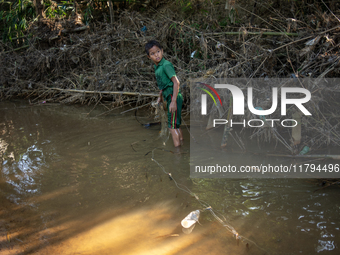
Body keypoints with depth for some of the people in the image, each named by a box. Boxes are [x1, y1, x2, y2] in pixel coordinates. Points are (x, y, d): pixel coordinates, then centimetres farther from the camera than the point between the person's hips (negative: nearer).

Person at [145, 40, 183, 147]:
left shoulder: (166, 65, -15)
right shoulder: (157, 67, 12)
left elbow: (176, 82, -21)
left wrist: (173, 101, -26)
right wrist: (160, 97, 35)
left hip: (174, 97, -9)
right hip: (169, 97, 9)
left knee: (172, 126, -7)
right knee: (176, 126, 17)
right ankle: (182, 144, 27)